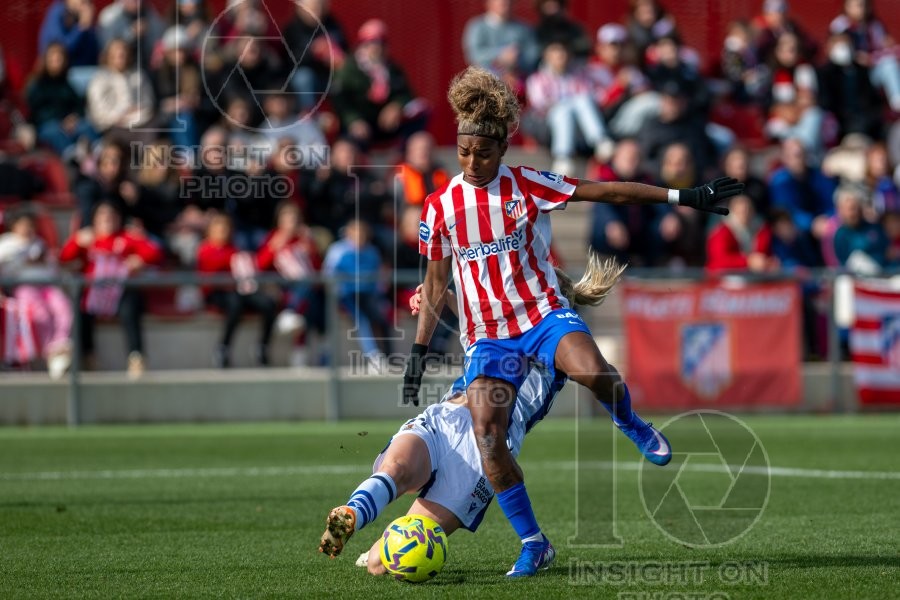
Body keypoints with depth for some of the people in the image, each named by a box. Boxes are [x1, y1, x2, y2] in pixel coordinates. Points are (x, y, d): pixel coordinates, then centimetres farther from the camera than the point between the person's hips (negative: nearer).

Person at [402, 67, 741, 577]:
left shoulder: (527, 186, -3)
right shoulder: (440, 207, 4)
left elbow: (609, 192, -2)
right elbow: (435, 285, 13)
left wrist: (685, 197, -4)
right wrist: (420, 352, 9)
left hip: (544, 314, -2)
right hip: (487, 336, 2)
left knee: (593, 372, -35)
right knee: (486, 434, -18)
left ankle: (630, 423, 1)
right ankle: (533, 544, -5)